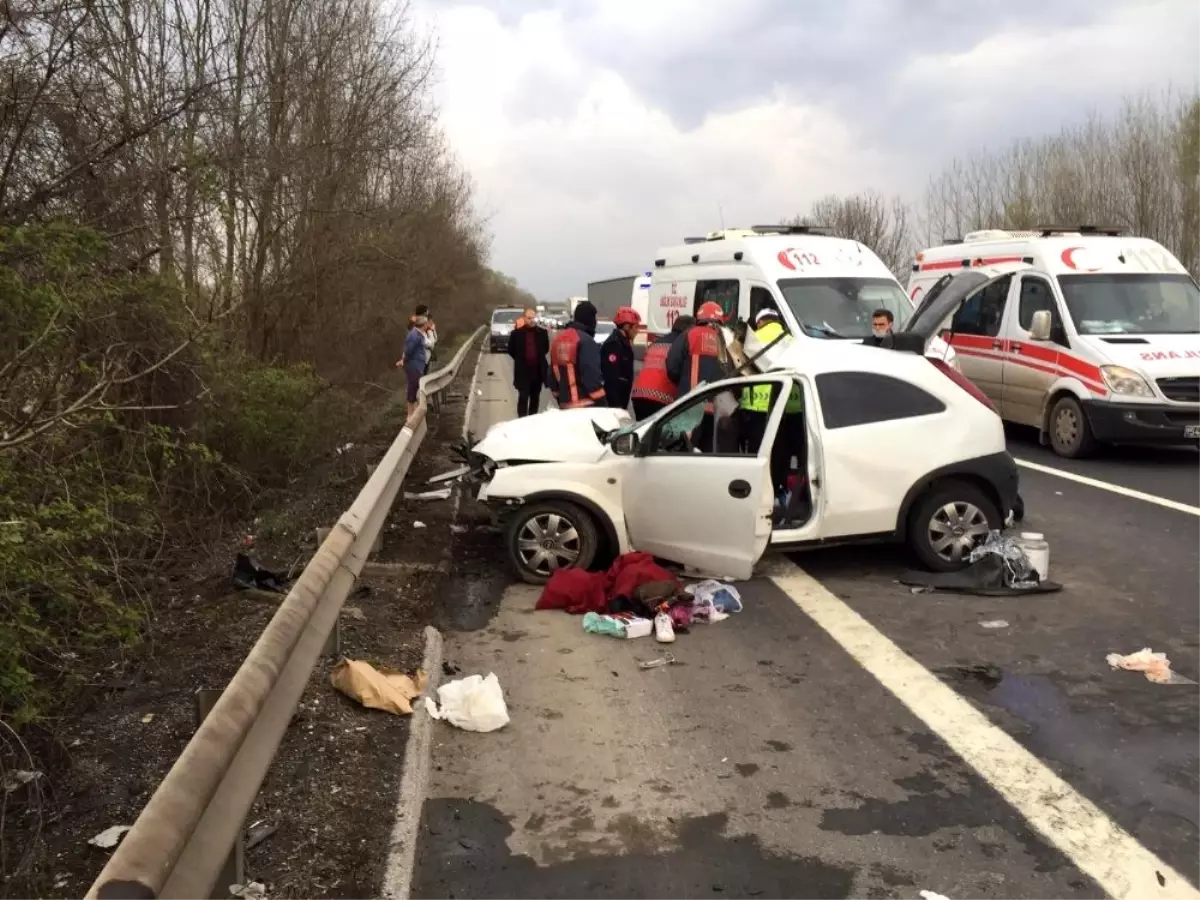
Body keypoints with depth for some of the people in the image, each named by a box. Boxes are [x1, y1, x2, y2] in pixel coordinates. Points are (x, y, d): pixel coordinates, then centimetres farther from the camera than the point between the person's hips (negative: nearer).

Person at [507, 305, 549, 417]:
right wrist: (521, 359, 6)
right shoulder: (517, 333, -6)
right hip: (523, 371, -3)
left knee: (535, 398, 13)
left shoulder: (542, 332, -2)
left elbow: (546, 348, 11)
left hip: (538, 370, 3)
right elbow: (511, 349, 5)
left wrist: (538, 357, 4)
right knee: (523, 397, -6)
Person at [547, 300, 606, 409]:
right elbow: (592, 374, -18)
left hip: (565, 405, 8)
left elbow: (553, 372, 19)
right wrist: (601, 402, -13)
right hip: (587, 404, -8)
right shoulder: (586, 340, -11)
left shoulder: (557, 339, 14)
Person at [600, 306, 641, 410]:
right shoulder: (613, 344, -18)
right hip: (613, 402, -10)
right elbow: (611, 377, -24)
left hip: (620, 400, 10)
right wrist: (616, 404, -26)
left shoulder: (623, 343, 15)